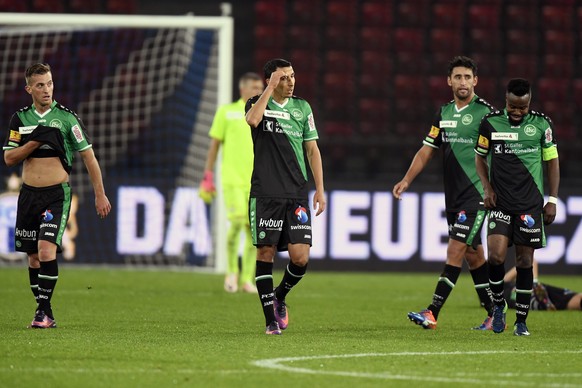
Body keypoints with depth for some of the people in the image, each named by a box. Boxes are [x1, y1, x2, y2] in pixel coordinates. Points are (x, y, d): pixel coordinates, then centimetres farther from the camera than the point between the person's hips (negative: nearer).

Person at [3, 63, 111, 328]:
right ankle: (44, 313, 13)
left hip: (57, 194, -4)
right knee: (33, 257, 5)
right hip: (28, 194, 4)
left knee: (46, 249, -19)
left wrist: (100, 195, 0)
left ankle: (44, 310, -15)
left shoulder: (66, 117, -3)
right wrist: (36, 141, -13)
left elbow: (88, 156, 1)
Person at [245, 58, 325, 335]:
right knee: (265, 253, -3)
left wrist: (320, 188, 7)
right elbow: (252, 119, -22)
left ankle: (280, 296, 22)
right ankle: (271, 319, 4)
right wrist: (270, 88, -15)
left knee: (300, 257, -7)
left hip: (297, 195, 2)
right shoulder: (258, 103, 3)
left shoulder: (302, 107, 12)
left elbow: (312, 149, 14)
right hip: (265, 195, -2)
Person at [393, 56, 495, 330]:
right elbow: (427, 150, 16)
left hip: (476, 194, -7)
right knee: (473, 254, 10)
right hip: (453, 196, 7)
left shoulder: (486, 112, -7)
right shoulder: (443, 114, 12)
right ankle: (495, 314, 18)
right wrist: (407, 180, 8)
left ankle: (432, 313, -16)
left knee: (455, 250, -12)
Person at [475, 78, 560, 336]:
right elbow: (480, 157, 14)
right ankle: (498, 305, 11)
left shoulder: (542, 124, 0)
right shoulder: (490, 123, 0)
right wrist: (487, 188, 0)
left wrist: (552, 200, 2)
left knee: (525, 261, 1)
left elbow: (552, 162, 7)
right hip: (500, 204, 0)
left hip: (530, 205, 0)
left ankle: (521, 321, 10)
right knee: (496, 256, -14)